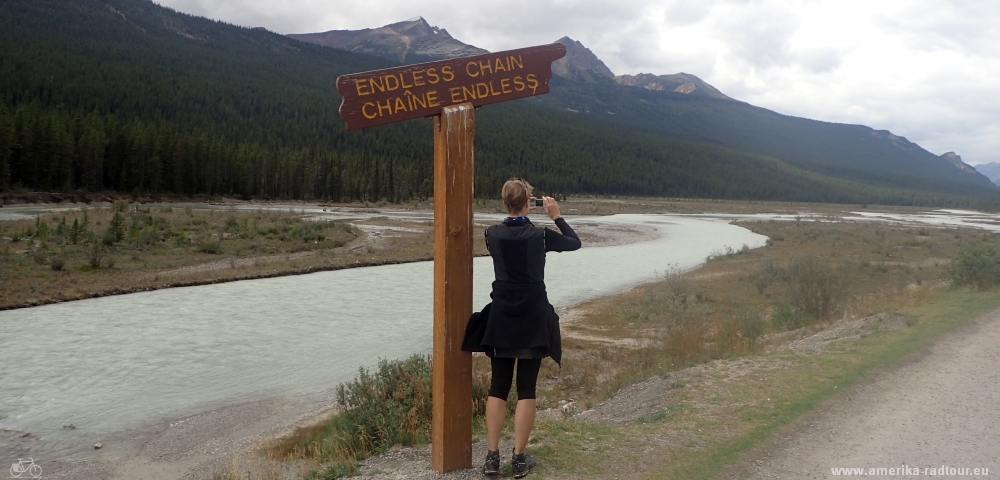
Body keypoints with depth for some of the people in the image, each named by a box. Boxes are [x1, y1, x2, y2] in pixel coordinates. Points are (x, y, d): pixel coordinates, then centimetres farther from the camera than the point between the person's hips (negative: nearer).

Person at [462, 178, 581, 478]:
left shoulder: (492, 234, -2)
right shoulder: (540, 235, -9)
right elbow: (575, 243, 7)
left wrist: (518, 216, 17)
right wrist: (556, 216, 12)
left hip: (501, 318, 3)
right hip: (533, 318, -2)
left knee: (498, 387, 9)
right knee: (526, 389, 4)